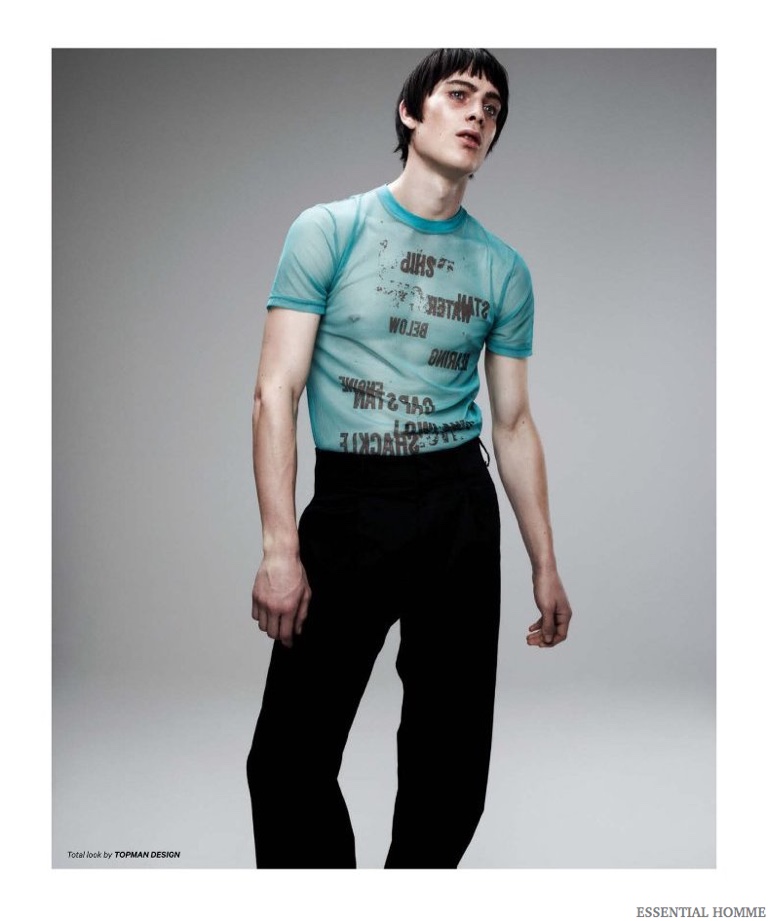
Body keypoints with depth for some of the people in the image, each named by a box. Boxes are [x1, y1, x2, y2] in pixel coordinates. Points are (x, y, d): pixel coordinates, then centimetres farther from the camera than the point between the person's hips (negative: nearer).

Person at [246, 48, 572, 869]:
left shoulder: (504, 269, 8)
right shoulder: (327, 232, -1)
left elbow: (513, 422, 12)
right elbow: (276, 392, -5)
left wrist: (545, 565, 10)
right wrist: (279, 547, -13)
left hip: (460, 508, 3)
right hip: (347, 503, -2)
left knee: (451, 757, 8)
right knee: (291, 757, -2)